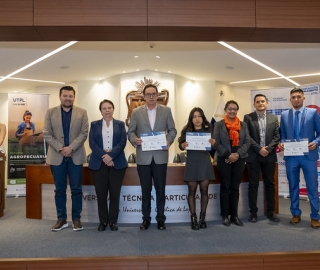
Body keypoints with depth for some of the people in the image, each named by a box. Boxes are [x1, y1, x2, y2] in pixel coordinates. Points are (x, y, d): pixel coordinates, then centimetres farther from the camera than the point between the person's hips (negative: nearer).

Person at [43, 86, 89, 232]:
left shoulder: (82, 112, 4)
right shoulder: (50, 112, 6)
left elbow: (84, 133, -3)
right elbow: (47, 134, 0)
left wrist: (71, 148, -14)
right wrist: (61, 148, -11)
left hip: (76, 156, 0)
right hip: (57, 156, 1)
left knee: (76, 189, 4)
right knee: (60, 190, 7)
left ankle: (76, 218, 14)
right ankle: (61, 219, 18)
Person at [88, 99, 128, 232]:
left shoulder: (120, 124, 10)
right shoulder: (94, 125, 11)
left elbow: (123, 142, -2)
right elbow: (92, 143, -1)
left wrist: (111, 155, -16)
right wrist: (104, 156, -15)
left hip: (117, 163, 0)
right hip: (99, 163, 0)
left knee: (115, 194, 2)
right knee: (101, 194, 3)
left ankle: (113, 221, 14)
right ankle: (103, 221, 16)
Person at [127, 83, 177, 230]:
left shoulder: (166, 110, 4)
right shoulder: (136, 112, 3)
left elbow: (172, 130, 5)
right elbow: (130, 132, 4)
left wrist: (169, 140, -14)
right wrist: (135, 140, -17)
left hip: (160, 156, 0)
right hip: (143, 157, 0)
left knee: (160, 189, 7)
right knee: (145, 190, 10)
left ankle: (160, 218, 21)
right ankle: (146, 218, 23)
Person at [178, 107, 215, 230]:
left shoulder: (208, 130, 5)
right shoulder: (187, 130, 2)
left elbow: (212, 148, 6)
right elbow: (181, 144, 2)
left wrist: (213, 143, -16)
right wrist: (182, 146, -21)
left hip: (204, 163, 1)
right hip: (191, 163, -1)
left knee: (204, 190, 4)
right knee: (192, 190, 2)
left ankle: (202, 218, 17)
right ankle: (193, 218, 10)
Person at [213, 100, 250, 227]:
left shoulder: (243, 125, 9)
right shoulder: (219, 125, 1)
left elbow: (247, 142, 3)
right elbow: (216, 143, -5)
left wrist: (238, 154, -12)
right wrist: (228, 154, -15)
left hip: (239, 159, 2)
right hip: (224, 159, -2)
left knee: (235, 188, 7)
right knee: (225, 187, 3)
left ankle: (234, 215, 16)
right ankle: (225, 215, 12)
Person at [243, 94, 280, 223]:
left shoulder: (273, 118, 9)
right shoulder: (248, 117, 1)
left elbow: (277, 136, 3)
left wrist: (268, 149, -11)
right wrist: (259, 149, -13)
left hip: (269, 156, 3)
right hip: (253, 156, -2)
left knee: (270, 184, 9)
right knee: (253, 184, 2)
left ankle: (271, 212, 20)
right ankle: (253, 212, 11)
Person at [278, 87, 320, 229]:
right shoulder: (284, 115, 8)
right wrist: (281, 143, -8)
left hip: (309, 155, -2)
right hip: (291, 156, 3)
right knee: (293, 186, 11)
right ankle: (296, 214, 25)